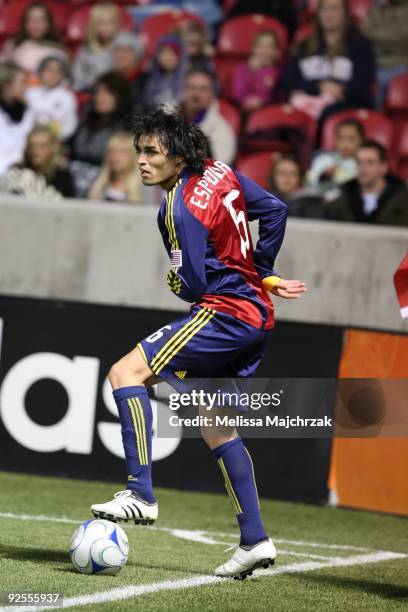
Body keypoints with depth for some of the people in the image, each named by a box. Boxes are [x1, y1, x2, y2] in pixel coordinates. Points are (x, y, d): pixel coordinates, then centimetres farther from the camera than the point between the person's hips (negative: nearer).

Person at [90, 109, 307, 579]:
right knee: (215, 426, 17)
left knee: (126, 373, -13)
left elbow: (192, 286, -16)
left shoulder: (180, 208, -16)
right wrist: (262, 275, 17)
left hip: (224, 312, -10)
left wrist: (174, 279, 6)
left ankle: (140, 494, -19)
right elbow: (275, 211, 13)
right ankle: (254, 540, 16)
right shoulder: (220, 173, 8)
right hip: (256, 316, 10)